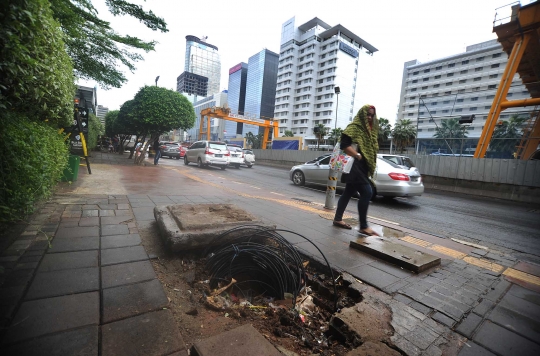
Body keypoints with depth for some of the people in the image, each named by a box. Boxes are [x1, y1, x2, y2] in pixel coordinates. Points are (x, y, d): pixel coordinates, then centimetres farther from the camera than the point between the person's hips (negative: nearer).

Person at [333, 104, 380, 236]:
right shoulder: (354, 128, -6)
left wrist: (371, 167, 11)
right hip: (354, 166, -9)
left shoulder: (369, 130, 20)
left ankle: (338, 219, 22)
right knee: (367, 192, -14)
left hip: (363, 167, 9)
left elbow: (371, 149, 22)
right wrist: (358, 156, -17)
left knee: (349, 192, 12)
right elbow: (344, 145, -19)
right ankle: (363, 226, -6)